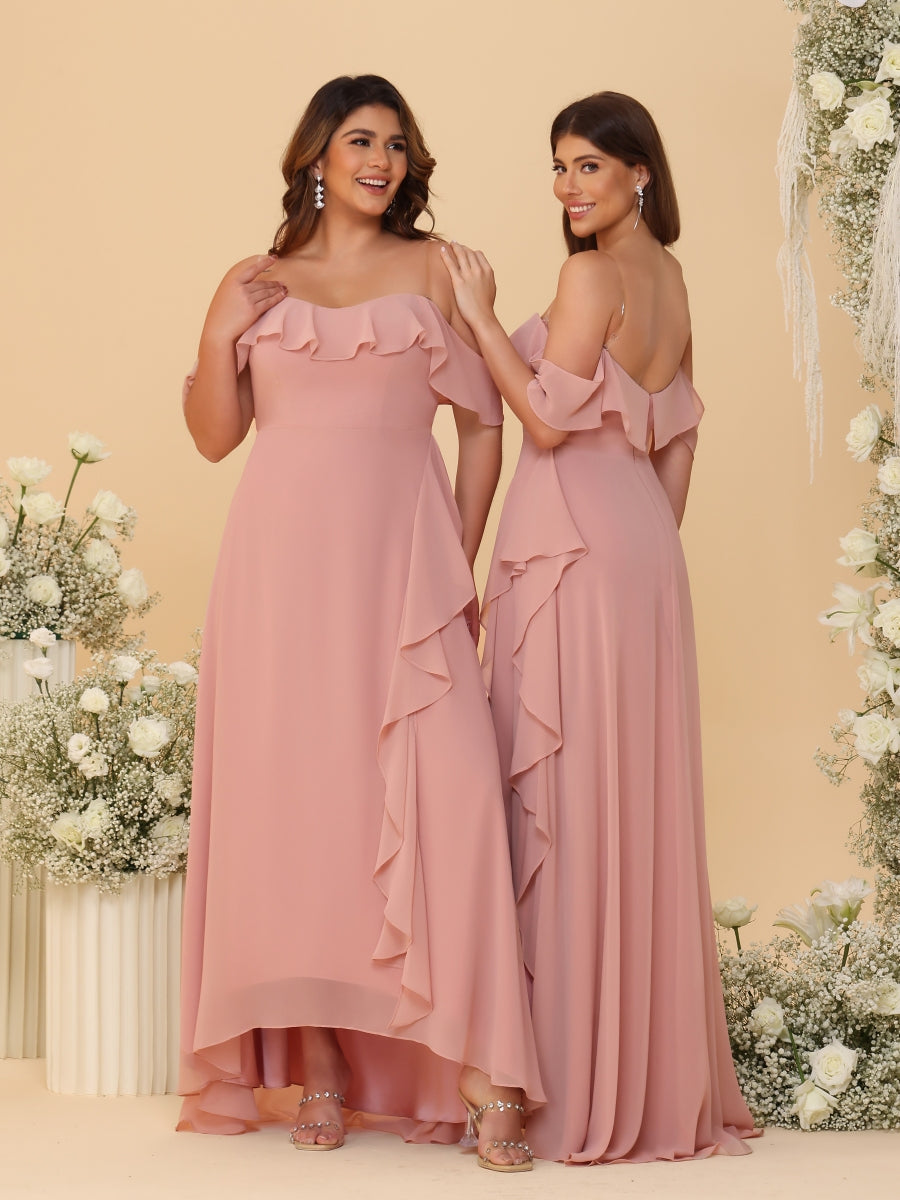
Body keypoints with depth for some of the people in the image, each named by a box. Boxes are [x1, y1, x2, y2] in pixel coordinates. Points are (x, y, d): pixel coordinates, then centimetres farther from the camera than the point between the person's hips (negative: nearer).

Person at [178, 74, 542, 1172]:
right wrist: (220, 333, -3)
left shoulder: (433, 270, 10)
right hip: (285, 558, 2)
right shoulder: (259, 284, 15)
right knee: (295, 791, -1)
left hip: (400, 556, -2)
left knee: (442, 787, -13)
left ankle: (481, 1073, -11)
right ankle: (319, 1057, 7)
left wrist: (462, 560, 1)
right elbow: (215, 435, 12)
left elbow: (482, 422, 8)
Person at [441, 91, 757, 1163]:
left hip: (576, 546, -8)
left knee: (567, 792, -4)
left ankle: (575, 1078, 1)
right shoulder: (669, 280, 15)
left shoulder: (590, 276, -11)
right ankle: (654, 1070, 18)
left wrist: (480, 316, -9)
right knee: (635, 794, 11)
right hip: (644, 550, 9)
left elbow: (547, 417, -15)